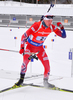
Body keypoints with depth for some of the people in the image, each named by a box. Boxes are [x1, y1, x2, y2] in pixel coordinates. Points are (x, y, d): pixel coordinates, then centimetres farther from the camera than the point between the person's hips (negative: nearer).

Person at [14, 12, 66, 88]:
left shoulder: (52, 27, -13)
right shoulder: (36, 26, -28)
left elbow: (63, 36, -10)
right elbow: (24, 36, -24)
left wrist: (61, 27, -28)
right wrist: (22, 48, -28)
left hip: (40, 48, 4)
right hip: (30, 46, -4)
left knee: (47, 65, -3)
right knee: (25, 60, -27)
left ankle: (45, 82, 19)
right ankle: (21, 79, -10)